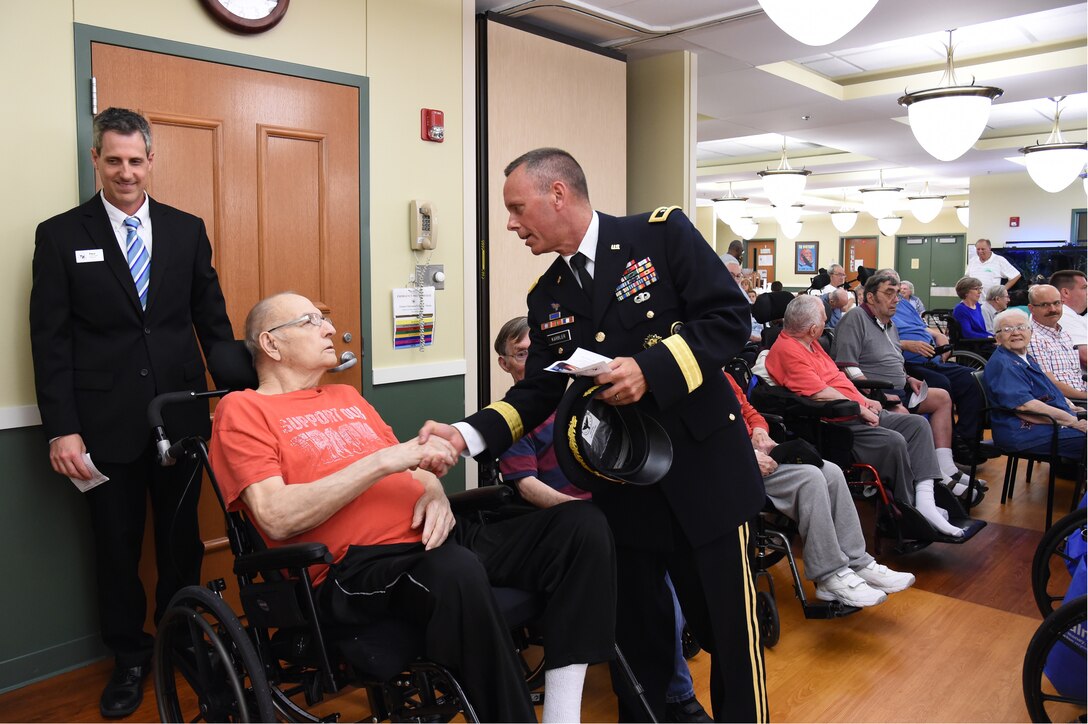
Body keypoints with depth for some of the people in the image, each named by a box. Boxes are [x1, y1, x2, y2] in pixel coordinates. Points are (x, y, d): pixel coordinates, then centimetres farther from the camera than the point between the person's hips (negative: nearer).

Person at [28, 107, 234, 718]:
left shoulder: (187, 230, 6)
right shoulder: (60, 235, 0)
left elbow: (213, 320, 7)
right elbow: (50, 340, -3)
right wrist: (62, 428, -9)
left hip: (181, 412, 2)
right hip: (107, 421, -1)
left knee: (183, 536, 13)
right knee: (117, 544, 12)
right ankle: (130, 657, 31)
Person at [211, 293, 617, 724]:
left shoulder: (348, 397, 26)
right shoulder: (243, 410, 4)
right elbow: (278, 519, -11)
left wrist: (434, 492, -2)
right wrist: (382, 461, -14)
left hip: (433, 537, 8)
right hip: (359, 565, -7)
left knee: (582, 524, -12)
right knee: (457, 572, -41)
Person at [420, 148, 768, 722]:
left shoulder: (662, 233, -6)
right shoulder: (546, 299, 8)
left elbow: (731, 317, -11)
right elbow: (537, 392, 5)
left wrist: (651, 369, -23)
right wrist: (467, 434, -10)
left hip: (703, 468, -4)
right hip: (621, 484, 4)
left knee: (729, 627, 8)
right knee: (636, 630, 15)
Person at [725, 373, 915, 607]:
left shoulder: (725, 378, 16)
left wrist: (759, 431, 0)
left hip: (754, 449, 9)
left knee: (831, 472, -8)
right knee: (810, 478, -24)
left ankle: (857, 563, -2)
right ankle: (830, 576, -14)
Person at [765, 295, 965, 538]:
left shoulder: (810, 343, 17)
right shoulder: (787, 350, -15)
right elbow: (822, 393, -20)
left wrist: (865, 400, 12)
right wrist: (860, 409, -10)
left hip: (859, 412, 11)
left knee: (918, 424, -1)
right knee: (893, 441, -27)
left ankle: (925, 500, -11)